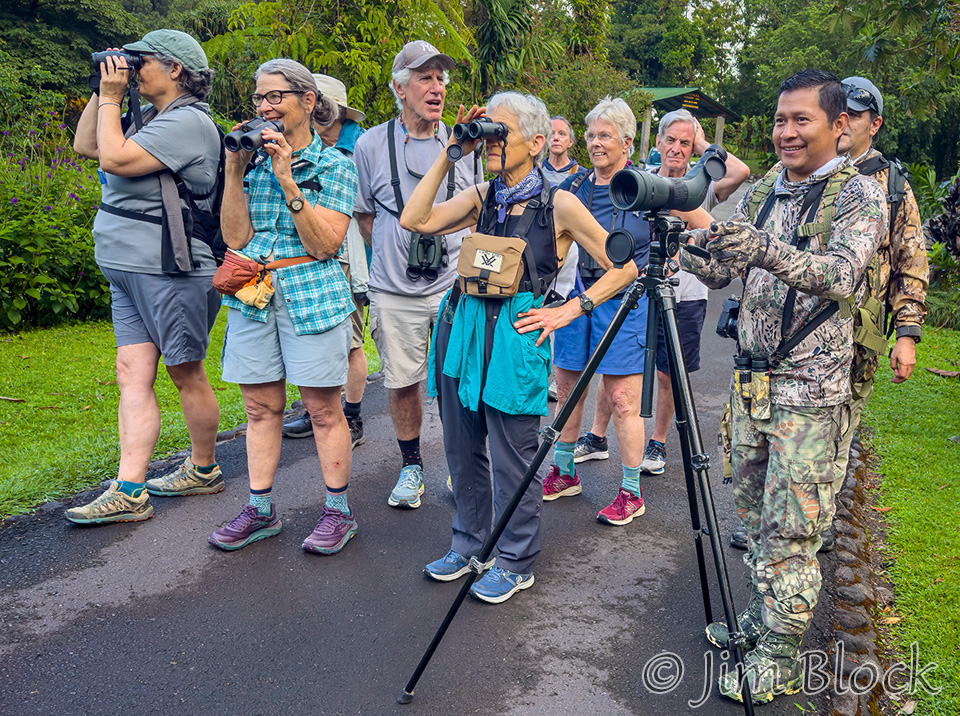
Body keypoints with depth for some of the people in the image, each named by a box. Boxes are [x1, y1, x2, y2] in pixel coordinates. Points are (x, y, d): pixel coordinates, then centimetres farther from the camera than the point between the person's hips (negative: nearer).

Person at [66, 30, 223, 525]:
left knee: (185, 374, 3)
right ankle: (128, 492, 2)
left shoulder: (187, 121, -12)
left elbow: (115, 159, -20)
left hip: (171, 270, -9)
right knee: (133, 372, 2)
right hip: (129, 267, 10)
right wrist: (103, 93, 16)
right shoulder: (152, 119, 19)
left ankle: (204, 470, 21)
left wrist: (110, 99, -6)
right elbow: (85, 145, 26)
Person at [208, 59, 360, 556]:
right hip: (253, 295, 4)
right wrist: (234, 171, -6)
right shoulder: (253, 159, 10)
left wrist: (287, 181, -17)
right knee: (260, 406, 10)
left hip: (312, 296, -4)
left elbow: (325, 244, -12)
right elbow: (235, 237, 2)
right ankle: (260, 509, 22)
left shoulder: (334, 165, -1)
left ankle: (338, 510, 15)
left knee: (323, 408, 1)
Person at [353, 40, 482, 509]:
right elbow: (363, 213, 12)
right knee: (402, 382, 8)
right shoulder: (371, 145, 1)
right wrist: (392, 256, 8)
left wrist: (467, 262, 10)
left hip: (455, 286, 1)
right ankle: (411, 466, 28)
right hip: (395, 290, 0)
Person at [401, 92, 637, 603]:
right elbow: (416, 220, -3)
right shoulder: (482, 197, 10)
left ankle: (516, 563, 24)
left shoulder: (559, 205, -4)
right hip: (462, 326, 6)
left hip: (514, 335, -5)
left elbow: (624, 267, -2)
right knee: (462, 446, 15)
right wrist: (448, 156, -1)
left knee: (511, 455, 4)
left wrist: (569, 309, -7)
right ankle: (469, 542, 35)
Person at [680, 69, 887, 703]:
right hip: (753, 379, 7)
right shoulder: (760, 196, 13)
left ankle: (781, 661, 13)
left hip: (810, 390, -7)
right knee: (755, 514, 17)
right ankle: (760, 619, 34)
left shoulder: (858, 194, -7)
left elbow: (841, 274, -24)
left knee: (791, 531, -1)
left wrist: (767, 250, -40)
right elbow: (719, 271, 8)